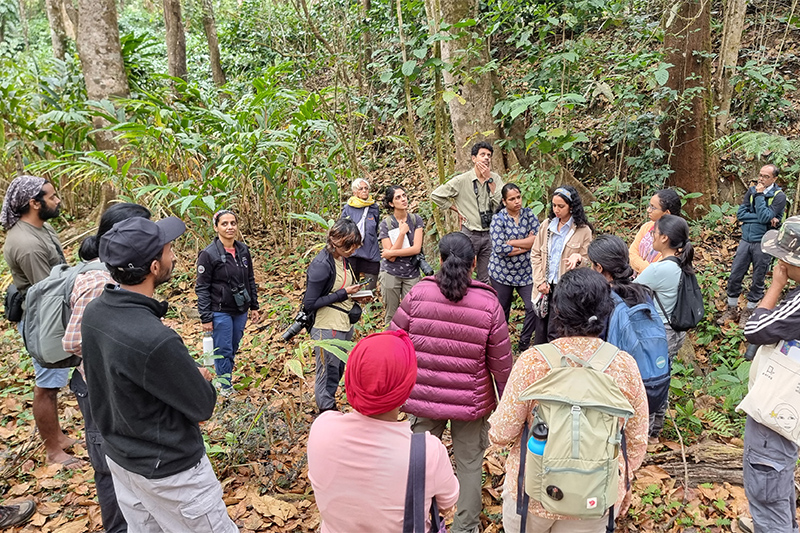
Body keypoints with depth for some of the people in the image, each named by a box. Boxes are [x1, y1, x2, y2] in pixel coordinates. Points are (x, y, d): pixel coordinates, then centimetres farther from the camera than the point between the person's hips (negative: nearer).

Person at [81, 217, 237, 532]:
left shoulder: (94, 312, -8)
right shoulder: (154, 340, -34)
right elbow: (204, 406, -20)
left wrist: (188, 376, 2)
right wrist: (201, 378, 1)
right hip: (169, 469, -8)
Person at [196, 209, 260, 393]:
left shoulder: (243, 250, 3)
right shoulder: (208, 254, -13)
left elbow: (250, 280, 12)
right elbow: (202, 288, -11)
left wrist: (254, 306, 11)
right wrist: (205, 318, -12)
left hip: (241, 310, 5)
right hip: (220, 312, -5)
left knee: (233, 348, 15)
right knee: (223, 350, 3)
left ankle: (225, 376, 33)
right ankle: (225, 387, 17)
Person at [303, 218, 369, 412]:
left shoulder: (343, 259, 5)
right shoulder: (321, 265, -21)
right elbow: (310, 303, -20)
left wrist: (355, 295, 0)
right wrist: (344, 293, -20)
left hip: (345, 324, 9)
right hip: (327, 328, -8)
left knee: (338, 369, 18)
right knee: (328, 372, 5)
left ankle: (330, 405, 34)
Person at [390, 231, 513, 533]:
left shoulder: (418, 294, -14)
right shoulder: (489, 303, -14)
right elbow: (501, 363, -8)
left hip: (424, 396, 1)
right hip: (472, 401, 0)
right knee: (469, 464, 19)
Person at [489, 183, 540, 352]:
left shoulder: (528, 214, 0)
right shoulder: (498, 219, -10)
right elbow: (499, 248, -22)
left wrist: (511, 242, -17)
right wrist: (527, 244, -14)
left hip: (525, 272, 3)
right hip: (502, 273, -2)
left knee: (534, 307, -4)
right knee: (502, 311, 11)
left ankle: (524, 344, 15)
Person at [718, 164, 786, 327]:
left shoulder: (779, 196, -7)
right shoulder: (752, 190, 5)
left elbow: (764, 217, -20)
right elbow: (740, 214, -5)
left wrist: (760, 195, -15)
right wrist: (766, 218, -14)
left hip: (763, 242, -4)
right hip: (745, 240, 4)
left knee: (758, 280, 7)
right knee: (734, 276, 4)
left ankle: (748, 311, 21)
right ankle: (732, 310, 17)